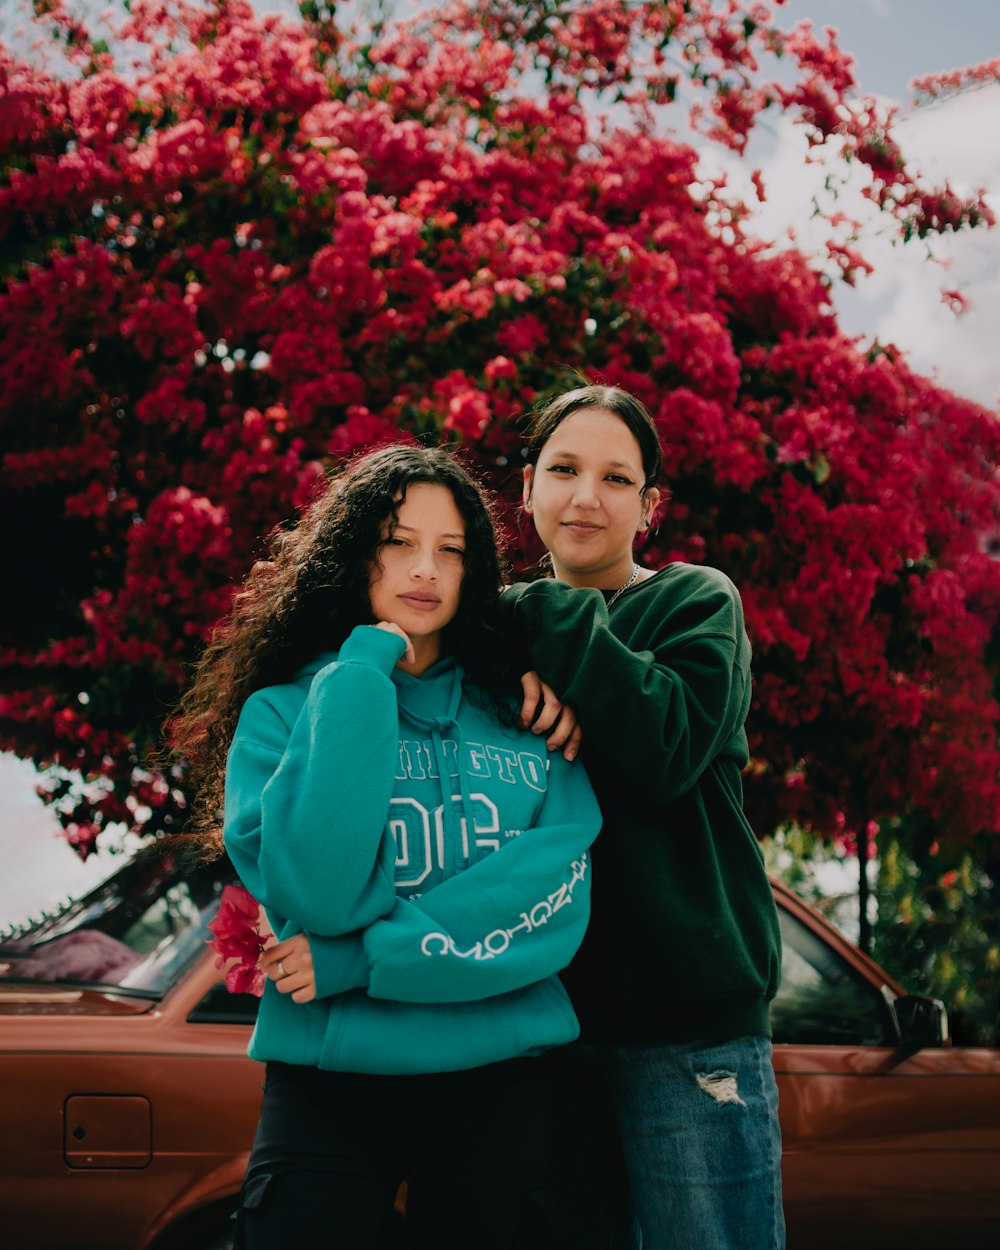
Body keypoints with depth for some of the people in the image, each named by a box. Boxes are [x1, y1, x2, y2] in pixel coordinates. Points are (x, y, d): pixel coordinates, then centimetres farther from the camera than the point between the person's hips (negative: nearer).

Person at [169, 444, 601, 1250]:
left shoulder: (525, 717, 4)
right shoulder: (282, 709, -1)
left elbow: (557, 903, -8)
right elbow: (313, 890, -17)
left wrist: (360, 958, -15)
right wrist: (363, 680, -15)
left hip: (497, 1083, 2)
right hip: (328, 1084, -2)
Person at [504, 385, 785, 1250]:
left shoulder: (697, 603, 0)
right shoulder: (511, 624, 13)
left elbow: (665, 750, -18)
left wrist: (553, 625, -12)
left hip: (687, 1024, -4)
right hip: (537, 1019, 4)